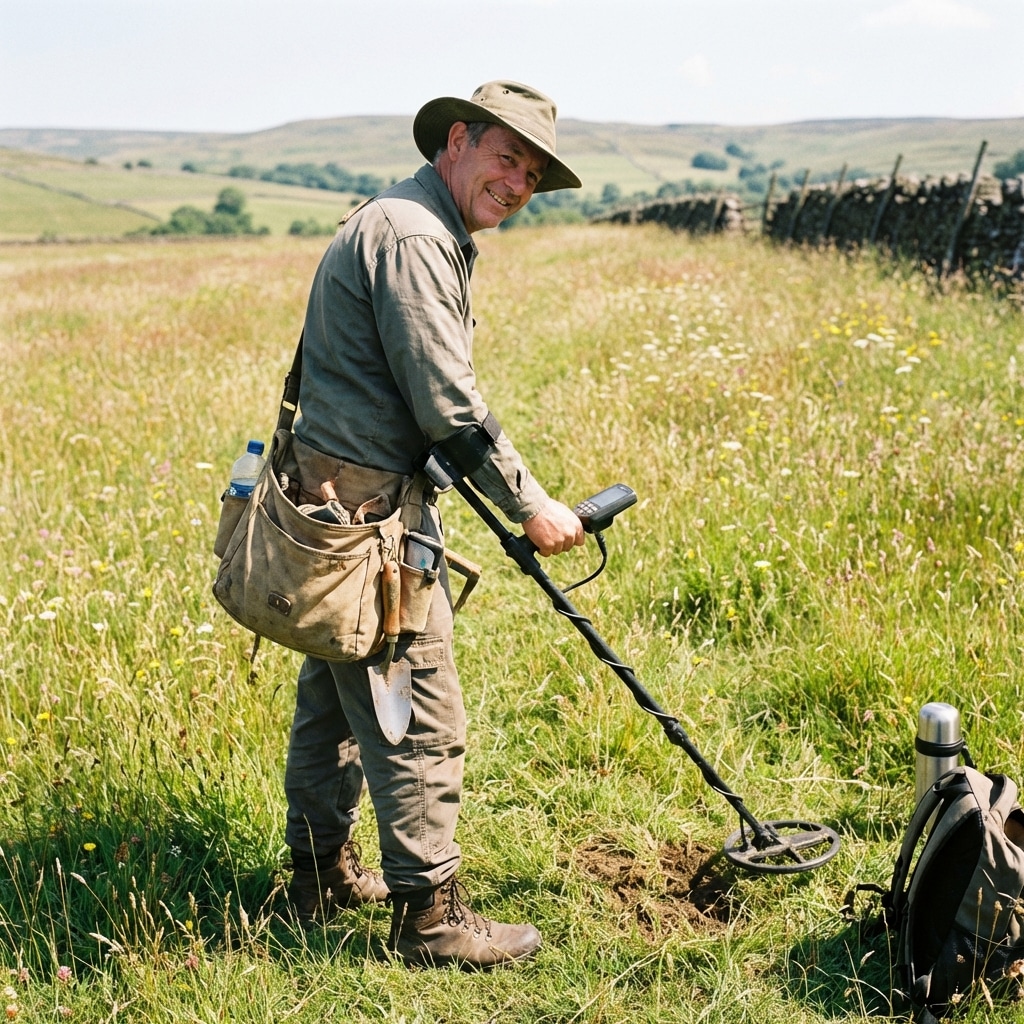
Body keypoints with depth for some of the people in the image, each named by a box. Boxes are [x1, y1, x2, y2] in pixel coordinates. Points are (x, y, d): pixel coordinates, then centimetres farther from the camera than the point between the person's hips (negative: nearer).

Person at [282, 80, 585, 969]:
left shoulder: (432, 235, 18)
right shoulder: (412, 235, -16)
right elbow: (448, 405, -20)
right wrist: (530, 506, -11)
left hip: (335, 497, 11)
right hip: (368, 506, -11)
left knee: (337, 693, 20)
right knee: (421, 718, -2)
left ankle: (323, 872, 34)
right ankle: (430, 913, 10)